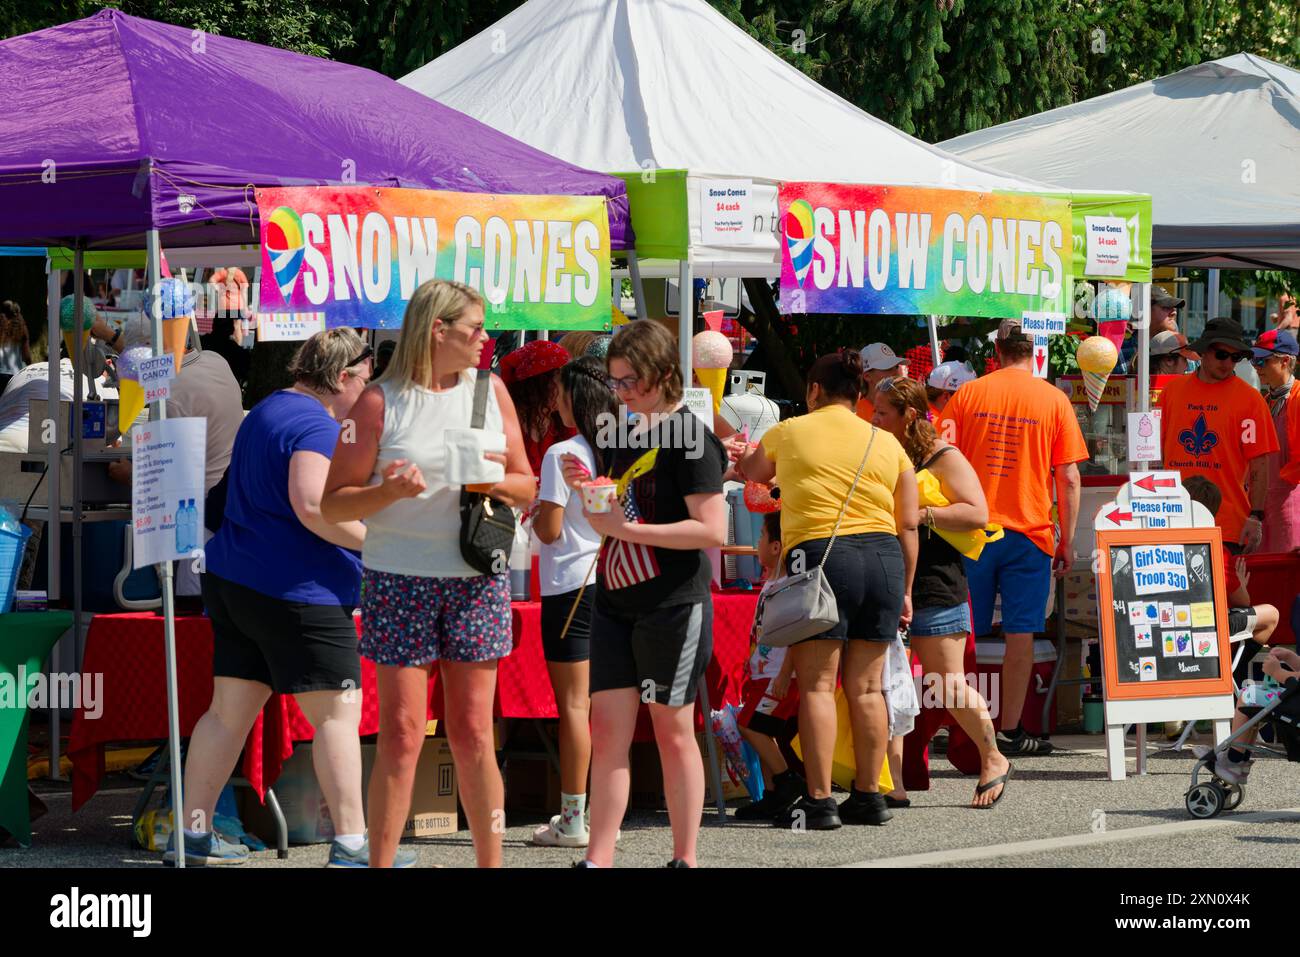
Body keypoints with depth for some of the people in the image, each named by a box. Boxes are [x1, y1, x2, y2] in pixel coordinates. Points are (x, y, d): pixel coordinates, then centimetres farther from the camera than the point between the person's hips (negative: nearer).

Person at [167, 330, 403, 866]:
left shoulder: (264, 413, 18)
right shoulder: (316, 426, -14)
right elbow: (312, 506, -27)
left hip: (233, 580, 10)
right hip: (297, 593, -10)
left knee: (229, 710, 11)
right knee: (338, 712, -5)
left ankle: (193, 834, 12)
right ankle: (350, 846, -7)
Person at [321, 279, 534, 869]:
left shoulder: (490, 391, 9)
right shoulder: (380, 403, -3)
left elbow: (526, 488, 14)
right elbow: (332, 503, -2)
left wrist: (493, 480, -8)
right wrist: (389, 492, -20)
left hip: (478, 580, 3)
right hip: (400, 579, -3)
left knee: (473, 734, 5)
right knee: (401, 737, -4)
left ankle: (491, 862, 13)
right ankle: (379, 862, 3)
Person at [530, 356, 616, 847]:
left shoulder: (562, 454, -13)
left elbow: (549, 530, -13)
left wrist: (532, 512, 7)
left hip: (570, 586, -6)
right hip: (611, 583, 7)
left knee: (573, 705, -4)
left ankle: (573, 820, -3)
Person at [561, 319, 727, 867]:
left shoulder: (689, 438, -11)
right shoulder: (621, 436, 13)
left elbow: (713, 530, -18)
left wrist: (629, 528, -19)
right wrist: (584, 489, 2)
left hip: (673, 603, -7)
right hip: (615, 598, 7)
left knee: (672, 731, 1)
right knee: (608, 730, 2)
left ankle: (685, 859, 9)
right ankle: (598, 860, 2)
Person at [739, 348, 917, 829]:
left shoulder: (788, 433, 8)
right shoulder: (887, 443, 14)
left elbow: (752, 472, 30)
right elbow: (908, 525, 11)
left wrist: (739, 461, 53)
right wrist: (904, 589, 19)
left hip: (820, 554, -4)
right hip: (884, 558, 4)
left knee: (817, 685, -4)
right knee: (866, 687, 9)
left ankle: (819, 802, -9)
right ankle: (869, 796, 13)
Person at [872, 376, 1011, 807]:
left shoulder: (943, 458, -6)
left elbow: (978, 514, -15)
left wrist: (922, 514, -21)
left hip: (935, 586, -7)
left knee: (949, 688, -1)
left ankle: (994, 761, 19)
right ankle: (892, 781, 0)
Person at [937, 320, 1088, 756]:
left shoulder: (968, 394, 2)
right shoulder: (1054, 400, -1)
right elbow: (1068, 477, -2)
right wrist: (1067, 540, 4)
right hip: (1030, 532, -1)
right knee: (1020, 633, 1)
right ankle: (1010, 732, 0)